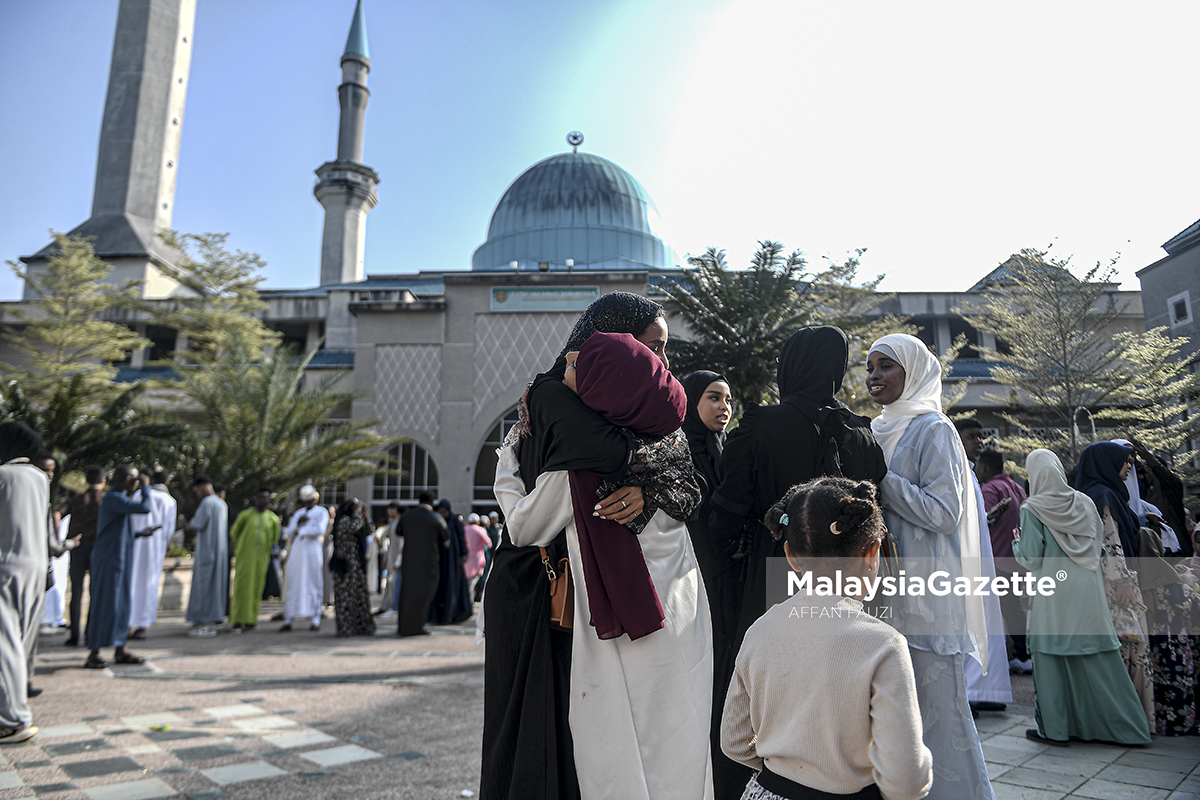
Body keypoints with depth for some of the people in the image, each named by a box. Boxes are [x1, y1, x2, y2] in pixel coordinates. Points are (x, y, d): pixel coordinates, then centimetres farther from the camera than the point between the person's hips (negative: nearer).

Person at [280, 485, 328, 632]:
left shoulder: (322, 512, 4)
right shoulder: (298, 513, 19)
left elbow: (320, 529, -14)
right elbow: (289, 533, 12)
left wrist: (300, 530, -6)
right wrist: (298, 522, -5)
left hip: (313, 551, -4)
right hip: (296, 552, 4)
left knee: (314, 585, -2)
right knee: (293, 585, 0)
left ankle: (316, 620, 2)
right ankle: (288, 620, 3)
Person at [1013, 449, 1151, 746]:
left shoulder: (1032, 509, -11)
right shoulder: (1084, 502, 5)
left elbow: (1032, 559, -12)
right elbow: (1100, 543, 11)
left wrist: (1017, 542, 6)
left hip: (1053, 596, -5)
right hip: (1088, 591, 5)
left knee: (1053, 659, 4)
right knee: (1096, 658, 12)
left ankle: (1054, 729, 11)